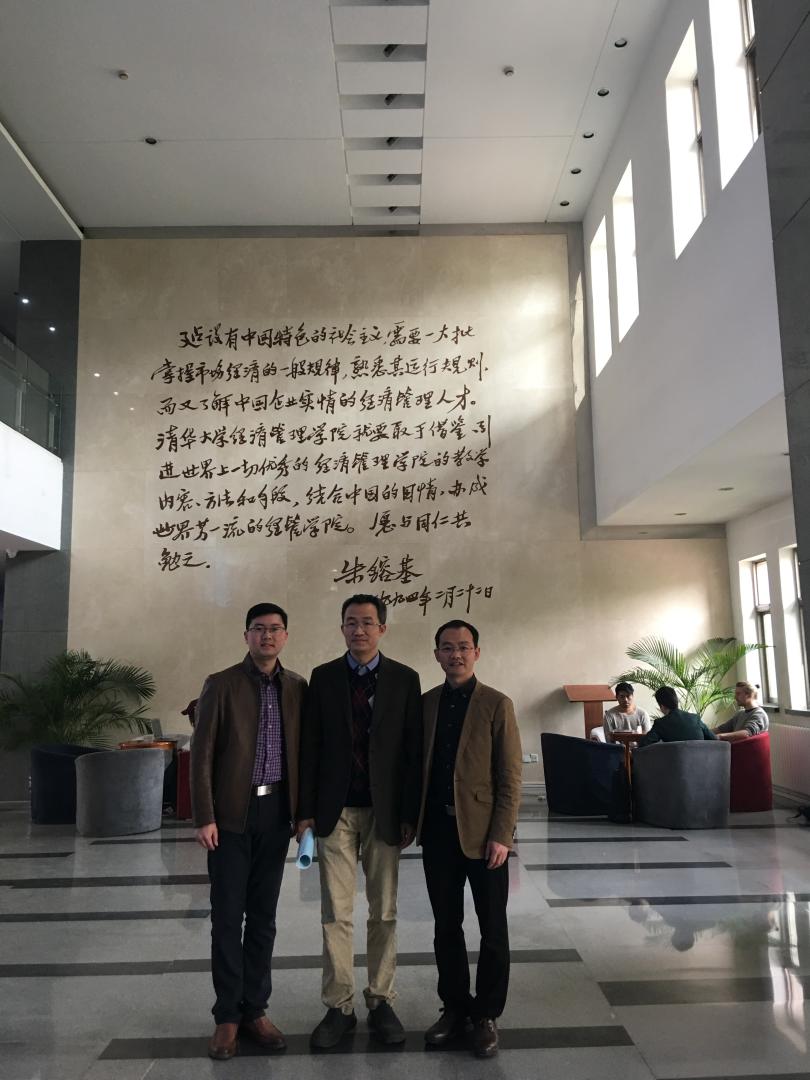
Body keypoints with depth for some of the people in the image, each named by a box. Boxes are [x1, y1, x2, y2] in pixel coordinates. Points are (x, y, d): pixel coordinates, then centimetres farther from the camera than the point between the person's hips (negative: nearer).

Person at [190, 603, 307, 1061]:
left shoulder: (297, 687, 5)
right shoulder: (221, 684, -4)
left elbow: (302, 751, 8)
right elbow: (202, 754, -5)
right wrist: (204, 817, -9)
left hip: (277, 812, 3)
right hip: (232, 814, -3)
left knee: (263, 917, 11)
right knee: (228, 917, 5)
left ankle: (255, 1010, 24)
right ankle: (228, 1016, 18)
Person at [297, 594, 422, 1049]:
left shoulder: (404, 679, -1)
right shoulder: (323, 677, 2)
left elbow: (414, 750, -1)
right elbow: (311, 746, 2)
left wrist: (410, 815, -4)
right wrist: (307, 809, -1)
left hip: (384, 810, 0)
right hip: (336, 810, 0)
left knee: (384, 913, 11)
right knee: (336, 914, 6)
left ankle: (381, 1002, 26)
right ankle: (339, 1007, 20)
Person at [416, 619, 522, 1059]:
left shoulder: (497, 704, -6)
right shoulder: (425, 703, 6)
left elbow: (510, 778, -8)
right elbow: (418, 765, 9)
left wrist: (500, 836, -13)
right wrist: (412, 819, 3)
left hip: (482, 832, -3)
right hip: (437, 831, 4)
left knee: (492, 929, 9)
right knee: (446, 927, 14)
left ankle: (487, 1015, 25)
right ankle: (454, 1007, 31)